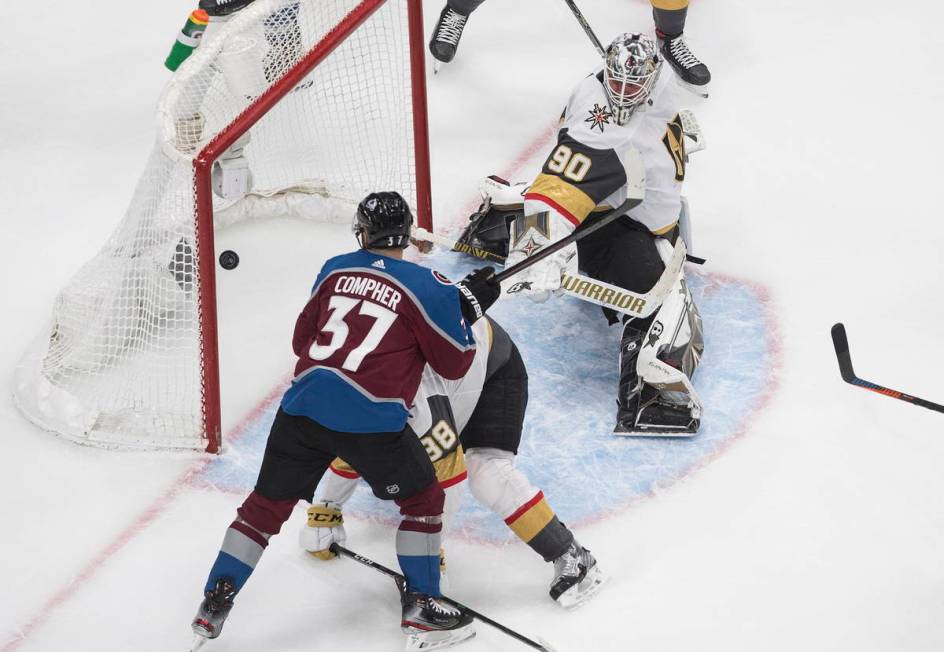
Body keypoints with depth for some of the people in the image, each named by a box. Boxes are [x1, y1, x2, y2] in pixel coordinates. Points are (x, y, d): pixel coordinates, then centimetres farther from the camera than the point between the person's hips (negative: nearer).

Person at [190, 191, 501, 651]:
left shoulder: (337, 268, 13)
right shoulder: (428, 287, -1)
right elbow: (453, 364, 6)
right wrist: (468, 307, 17)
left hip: (303, 406, 4)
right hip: (370, 419, -4)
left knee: (267, 504, 17)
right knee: (422, 500, 17)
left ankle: (214, 604, 16)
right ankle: (420, 609, 16)